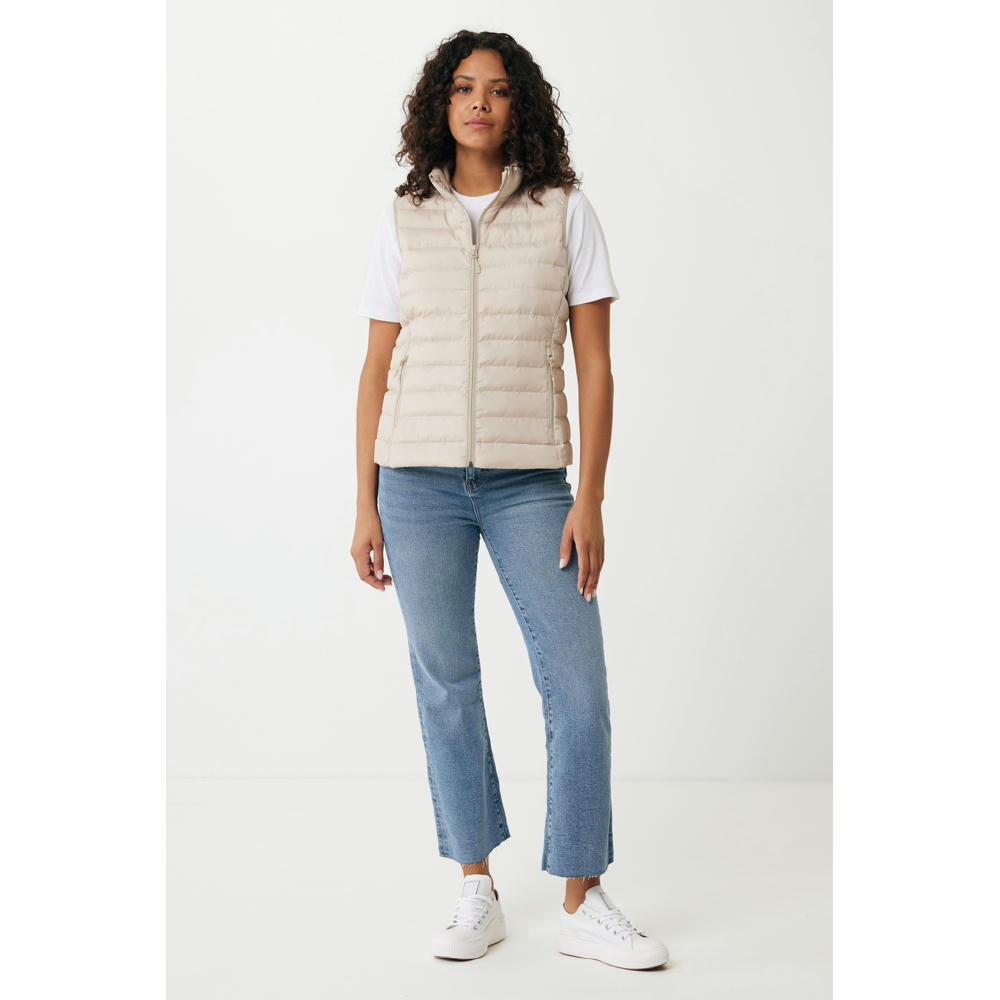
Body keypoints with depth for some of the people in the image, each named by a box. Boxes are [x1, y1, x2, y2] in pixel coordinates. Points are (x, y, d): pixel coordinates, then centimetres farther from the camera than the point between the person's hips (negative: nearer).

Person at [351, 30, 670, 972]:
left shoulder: (565, 213, 2)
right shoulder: (405, 221, 7)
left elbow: (595, 365, 0)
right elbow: (376, 370, 8)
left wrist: (590, 500, -8)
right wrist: (366, 506, 3)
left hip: (529, 482, -1)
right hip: (419, 480, 1)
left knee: (579, 688, -4)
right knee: (445, 685, 6)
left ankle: (583, 903, 10)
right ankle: (476, 893, 19)